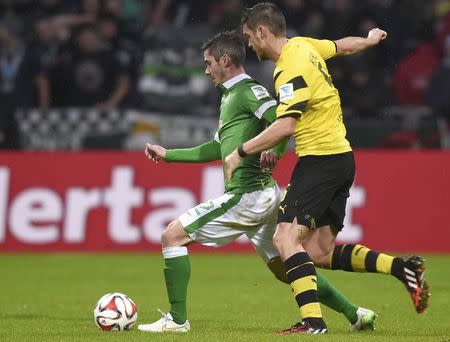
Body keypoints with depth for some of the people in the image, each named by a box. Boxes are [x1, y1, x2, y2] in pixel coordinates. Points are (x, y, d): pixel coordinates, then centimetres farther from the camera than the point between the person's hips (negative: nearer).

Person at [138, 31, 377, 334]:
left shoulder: (248, 90, -7)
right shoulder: (230, 96, 23)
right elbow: (216, 150, 32)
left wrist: (275, 148, -37)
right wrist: (168, 155, 34)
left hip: (247, 195, -10)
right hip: (263, 194, 10)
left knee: (173, 236, -6)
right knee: (284, 269, 12)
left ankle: (177, 319, -6)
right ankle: (354, 313, 10)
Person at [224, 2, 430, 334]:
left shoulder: (290, 69, -17)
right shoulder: (303, 45, 10)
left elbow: (284, 126, -25)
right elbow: (344, 46, 29)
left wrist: (241, 152, -17)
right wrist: (370, 40, 51)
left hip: (320, 159, -10)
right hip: (342, 158, 10)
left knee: (286, 238, -17)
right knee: (319, 253, 7)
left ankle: (313, 320, -26)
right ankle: (402, 267, 3)